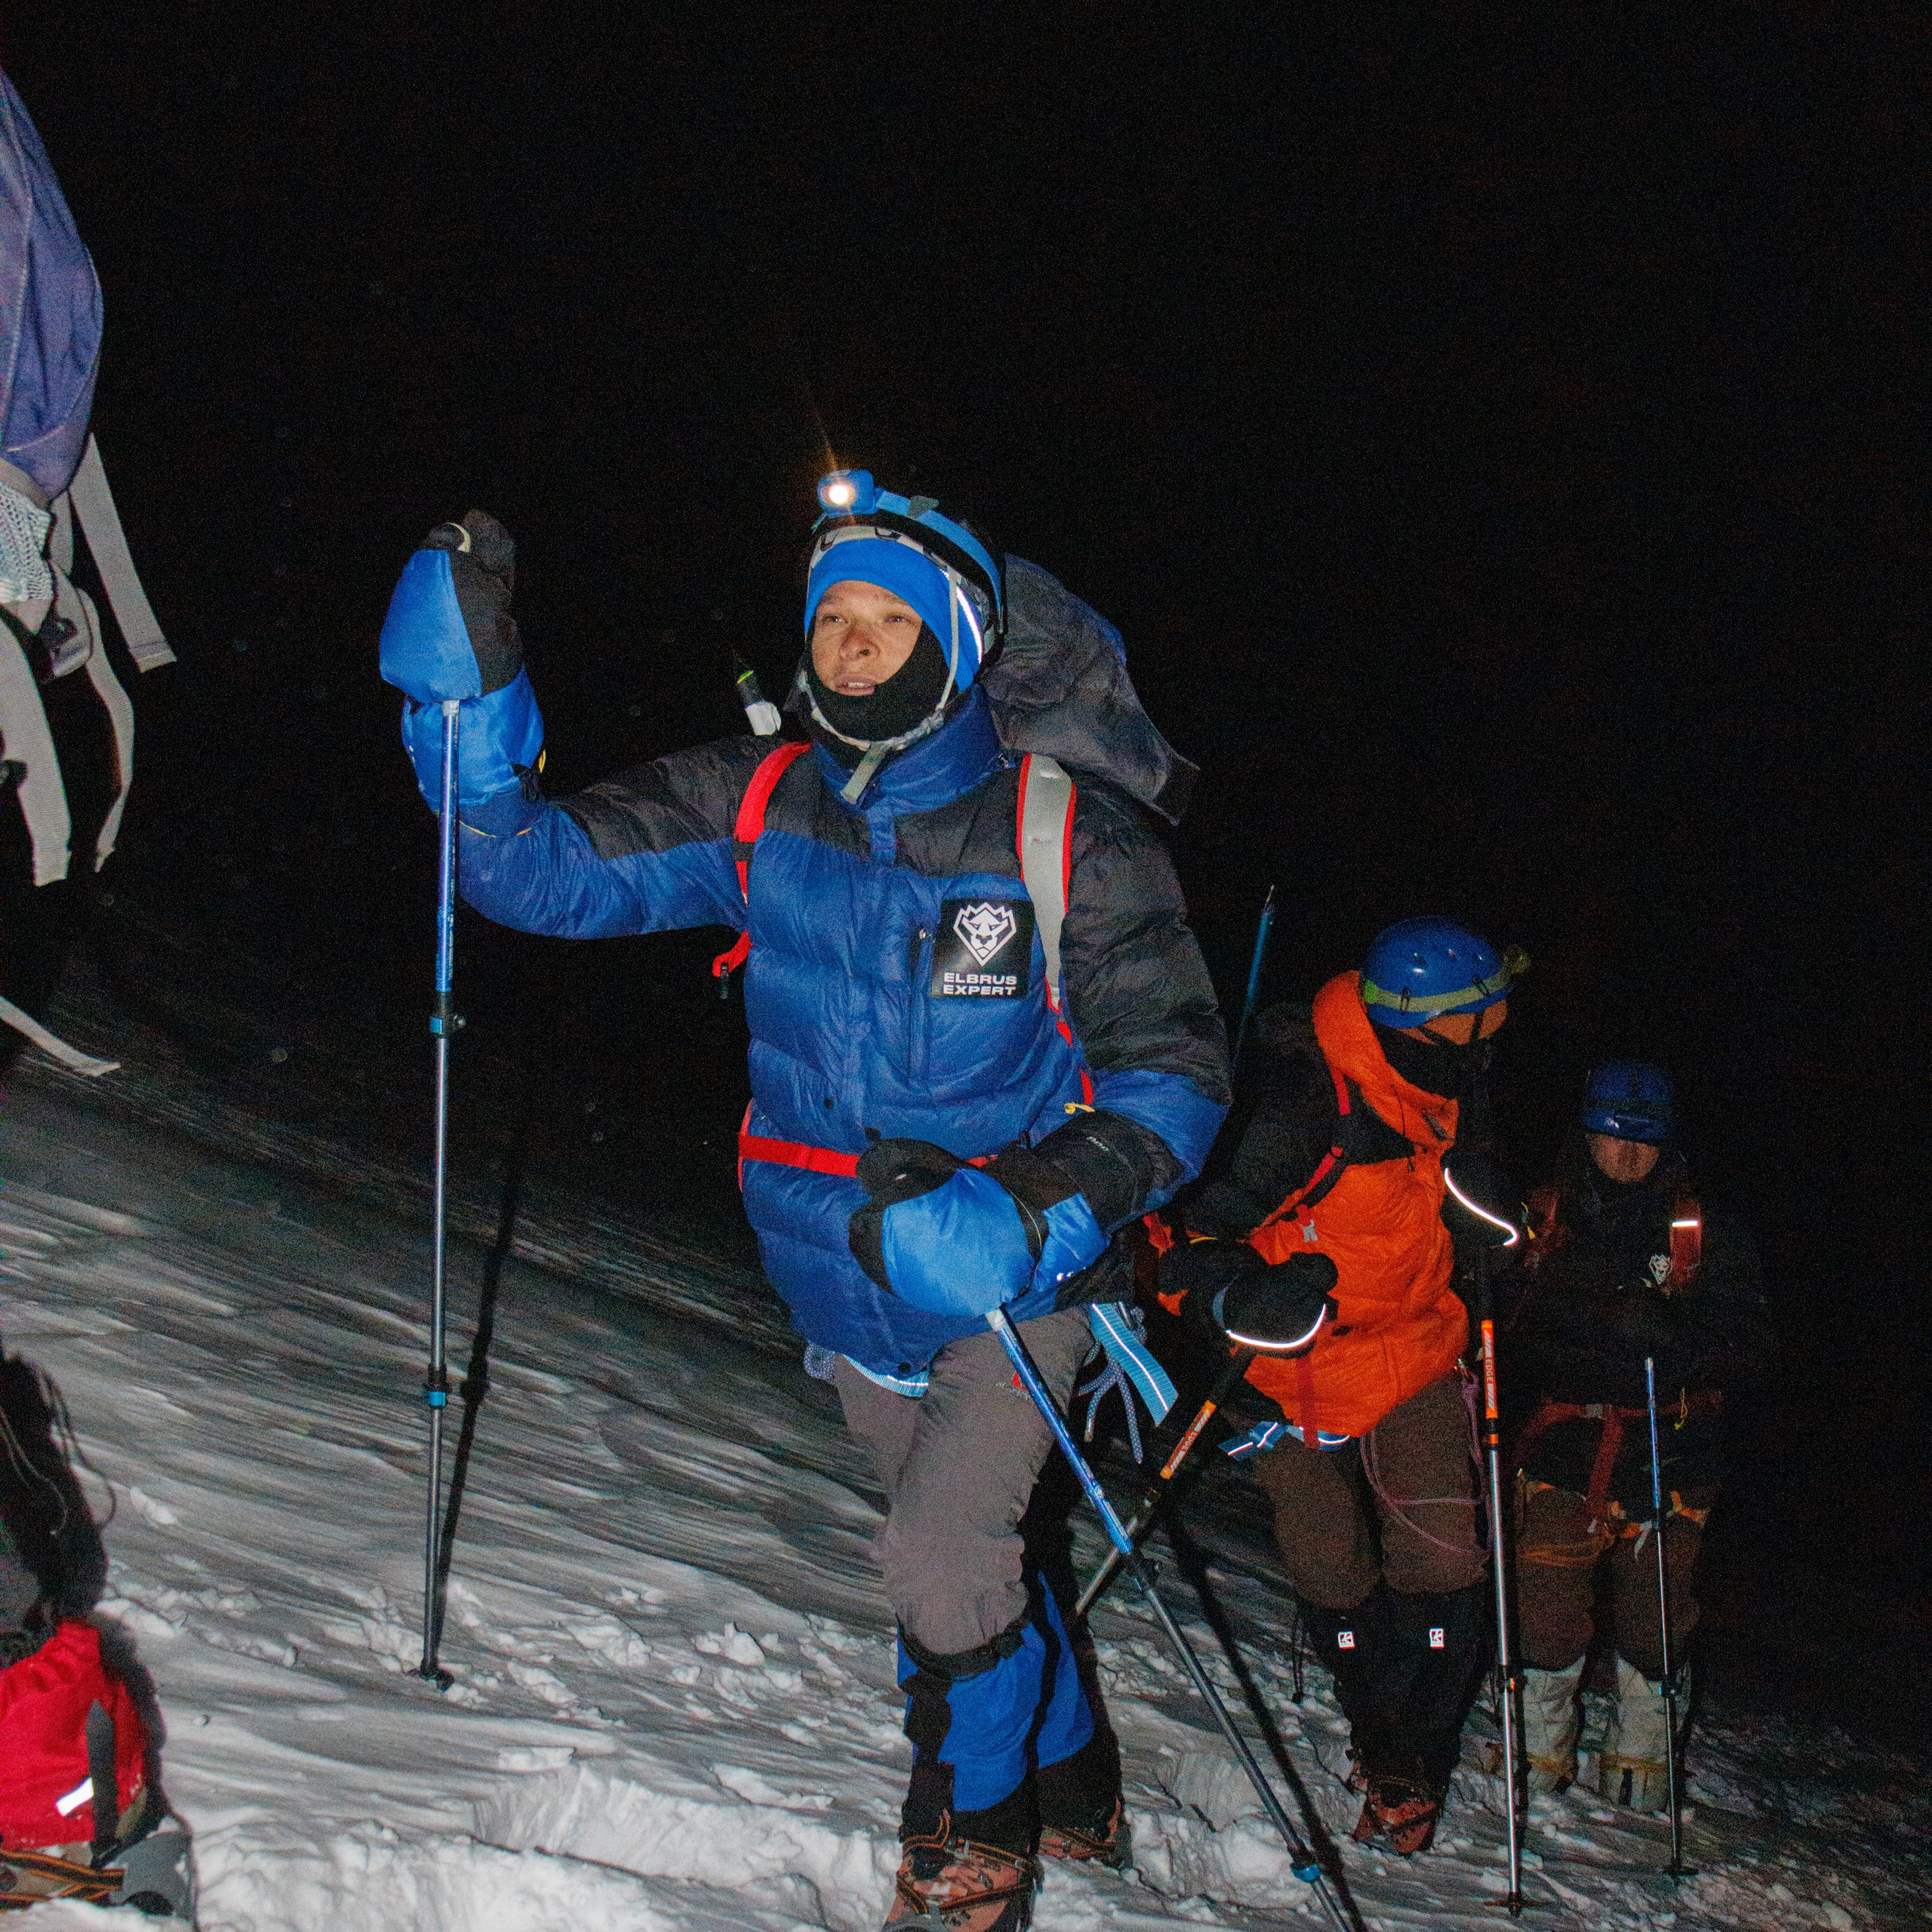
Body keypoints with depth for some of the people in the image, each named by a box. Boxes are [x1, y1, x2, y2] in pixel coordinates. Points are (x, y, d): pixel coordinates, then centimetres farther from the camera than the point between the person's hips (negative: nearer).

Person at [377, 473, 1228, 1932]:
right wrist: (467, 689, -24)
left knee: (941, 1557, -14)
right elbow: (539, 864, -8)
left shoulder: (1069, 836, -16)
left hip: (1020, 1274, -4)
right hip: (845, 1277, 5)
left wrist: (1045, 1210, -32)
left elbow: (1174, 1068, -15)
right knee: (961, 1540, 20)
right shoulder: (754, 808, -6)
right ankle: (1072, 1786, 45)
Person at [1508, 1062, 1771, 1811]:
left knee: (1653, 1620, 2)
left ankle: (1638, 1752, 23)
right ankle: (1540, 1746, 13)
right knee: (1548, 1614, -7)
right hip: (1564, 1443, 0)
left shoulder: (1705, 1234, 6)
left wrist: (1671, 1341, -17)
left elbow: (1746, 1346, 1)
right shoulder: (1544, 1220, 8)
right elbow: (1509, 1336, 14)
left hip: (1667, 1449, 0)